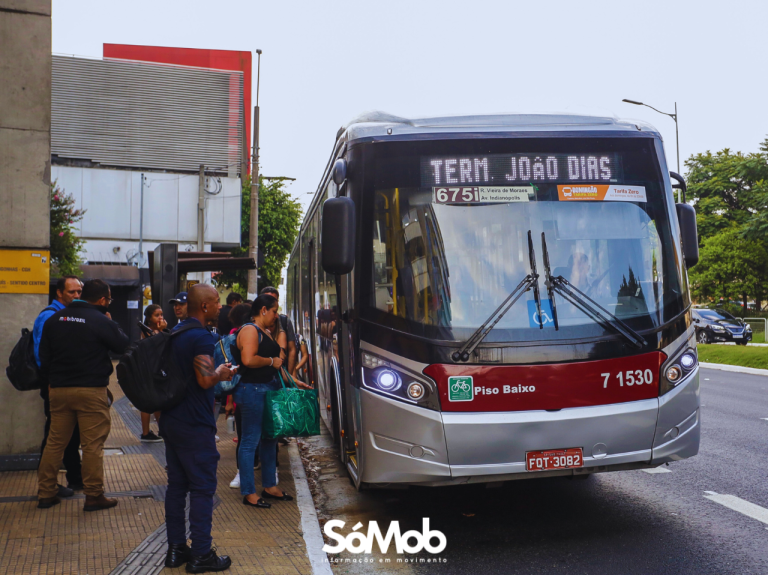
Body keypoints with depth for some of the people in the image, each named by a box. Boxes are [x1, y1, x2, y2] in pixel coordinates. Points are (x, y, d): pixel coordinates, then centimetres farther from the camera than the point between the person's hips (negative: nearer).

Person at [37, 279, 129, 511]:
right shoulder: (101, 321, -12)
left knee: (55, 442, 14)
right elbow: (126, 347, -2)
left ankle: (45, 494, 19)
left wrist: (52, 381, 19)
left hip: (59, 390, 6)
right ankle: (94, 496, 7)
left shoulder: (54, 319, 6)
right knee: (93, 444, 2)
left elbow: (44, 356, 10)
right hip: (91, 391, -5)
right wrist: (111, 324, 7)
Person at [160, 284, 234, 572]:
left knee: (176, 485, 14)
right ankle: (201, 555, 2)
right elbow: (205, 380, -25)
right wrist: (222, 374, -6)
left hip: (171, 421, 9)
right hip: (195, 426, -9)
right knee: (202, 488, -2)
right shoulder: (201, 337, -17)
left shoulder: (174, 333, 12)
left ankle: (176, 548, 20)